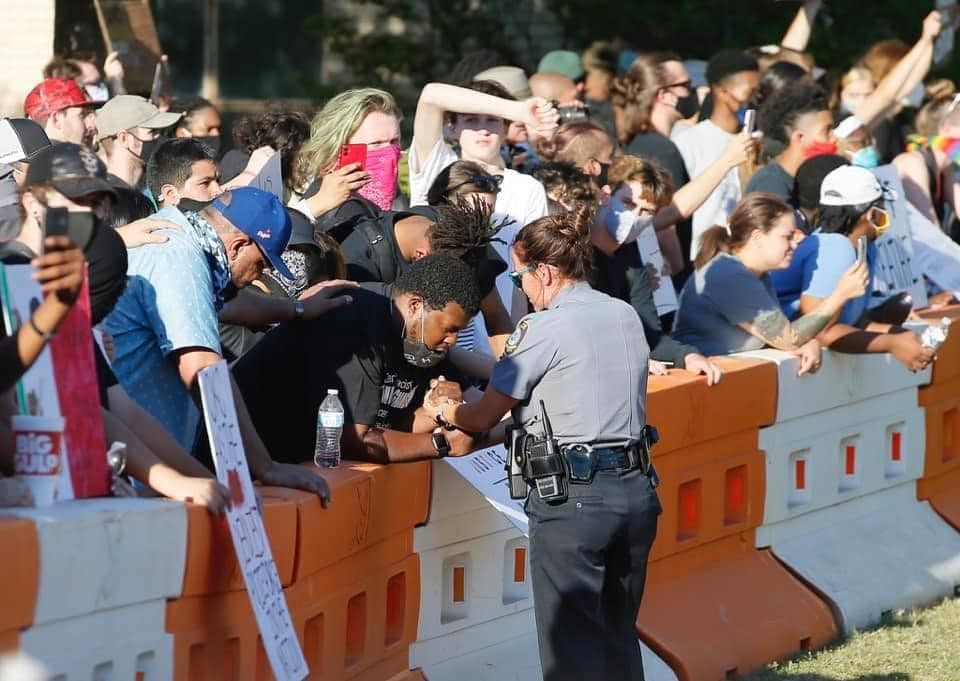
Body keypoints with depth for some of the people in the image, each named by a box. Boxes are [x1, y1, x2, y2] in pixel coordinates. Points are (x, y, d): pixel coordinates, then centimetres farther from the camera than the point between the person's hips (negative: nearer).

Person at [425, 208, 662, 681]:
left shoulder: (545, 329, -10)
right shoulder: (627, 317, 11)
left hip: (572, 497, -7)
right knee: (619, 638, 15)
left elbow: (483, 418, -3)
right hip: (635, 489, 7)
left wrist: (443, 410, 19)